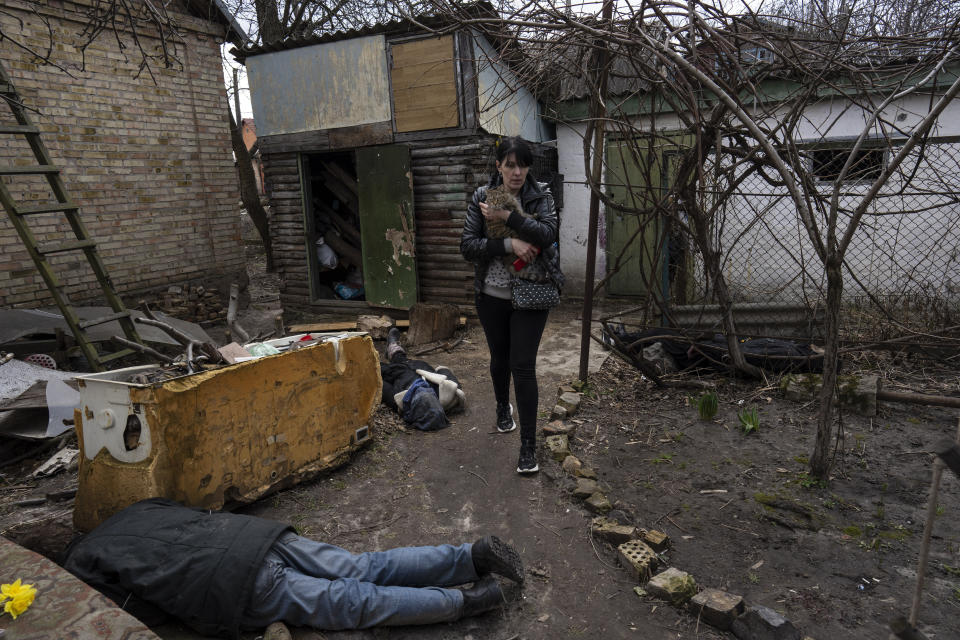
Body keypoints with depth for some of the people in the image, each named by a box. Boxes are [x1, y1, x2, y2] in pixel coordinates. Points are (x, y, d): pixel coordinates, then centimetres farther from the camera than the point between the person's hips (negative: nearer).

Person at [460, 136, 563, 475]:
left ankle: (529, 444, 5)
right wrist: (509, 244, -20)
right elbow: (467, 245, -9)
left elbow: (547, 234, -19)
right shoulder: (481, 197, -1)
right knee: (499, 359, 19)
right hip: (492, 295, 2)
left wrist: (507, 216, -23)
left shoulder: (540, 196, -3)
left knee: (523, 366, -6)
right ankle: (503, 406, 49)